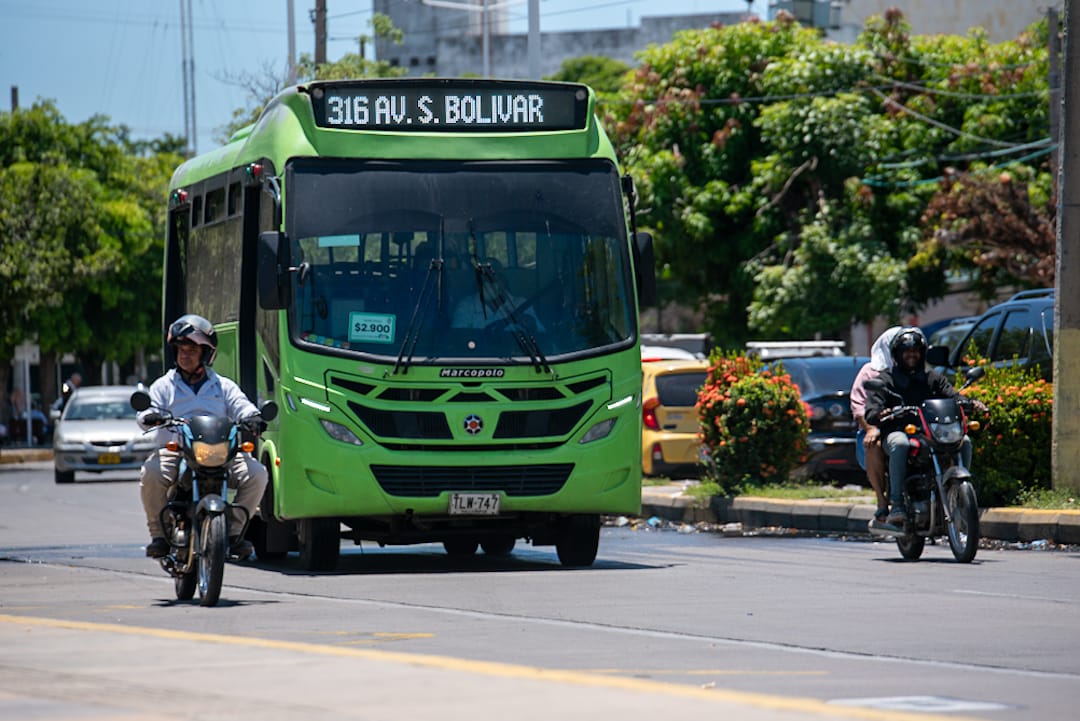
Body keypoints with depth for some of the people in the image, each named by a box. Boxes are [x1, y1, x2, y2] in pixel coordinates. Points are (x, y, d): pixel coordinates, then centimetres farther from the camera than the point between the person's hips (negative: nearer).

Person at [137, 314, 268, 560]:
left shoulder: (223, 386, 20)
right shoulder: (164, 385, 18)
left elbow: (241, 406, 7)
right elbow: (147, 412, 6)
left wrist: (251, 417, -18)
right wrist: (148, 416, -19)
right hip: (174, 451, -1)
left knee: (256, 473, -22)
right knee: (151, 474, -33)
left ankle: (234, 529, -8)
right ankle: (159, 534, -15)